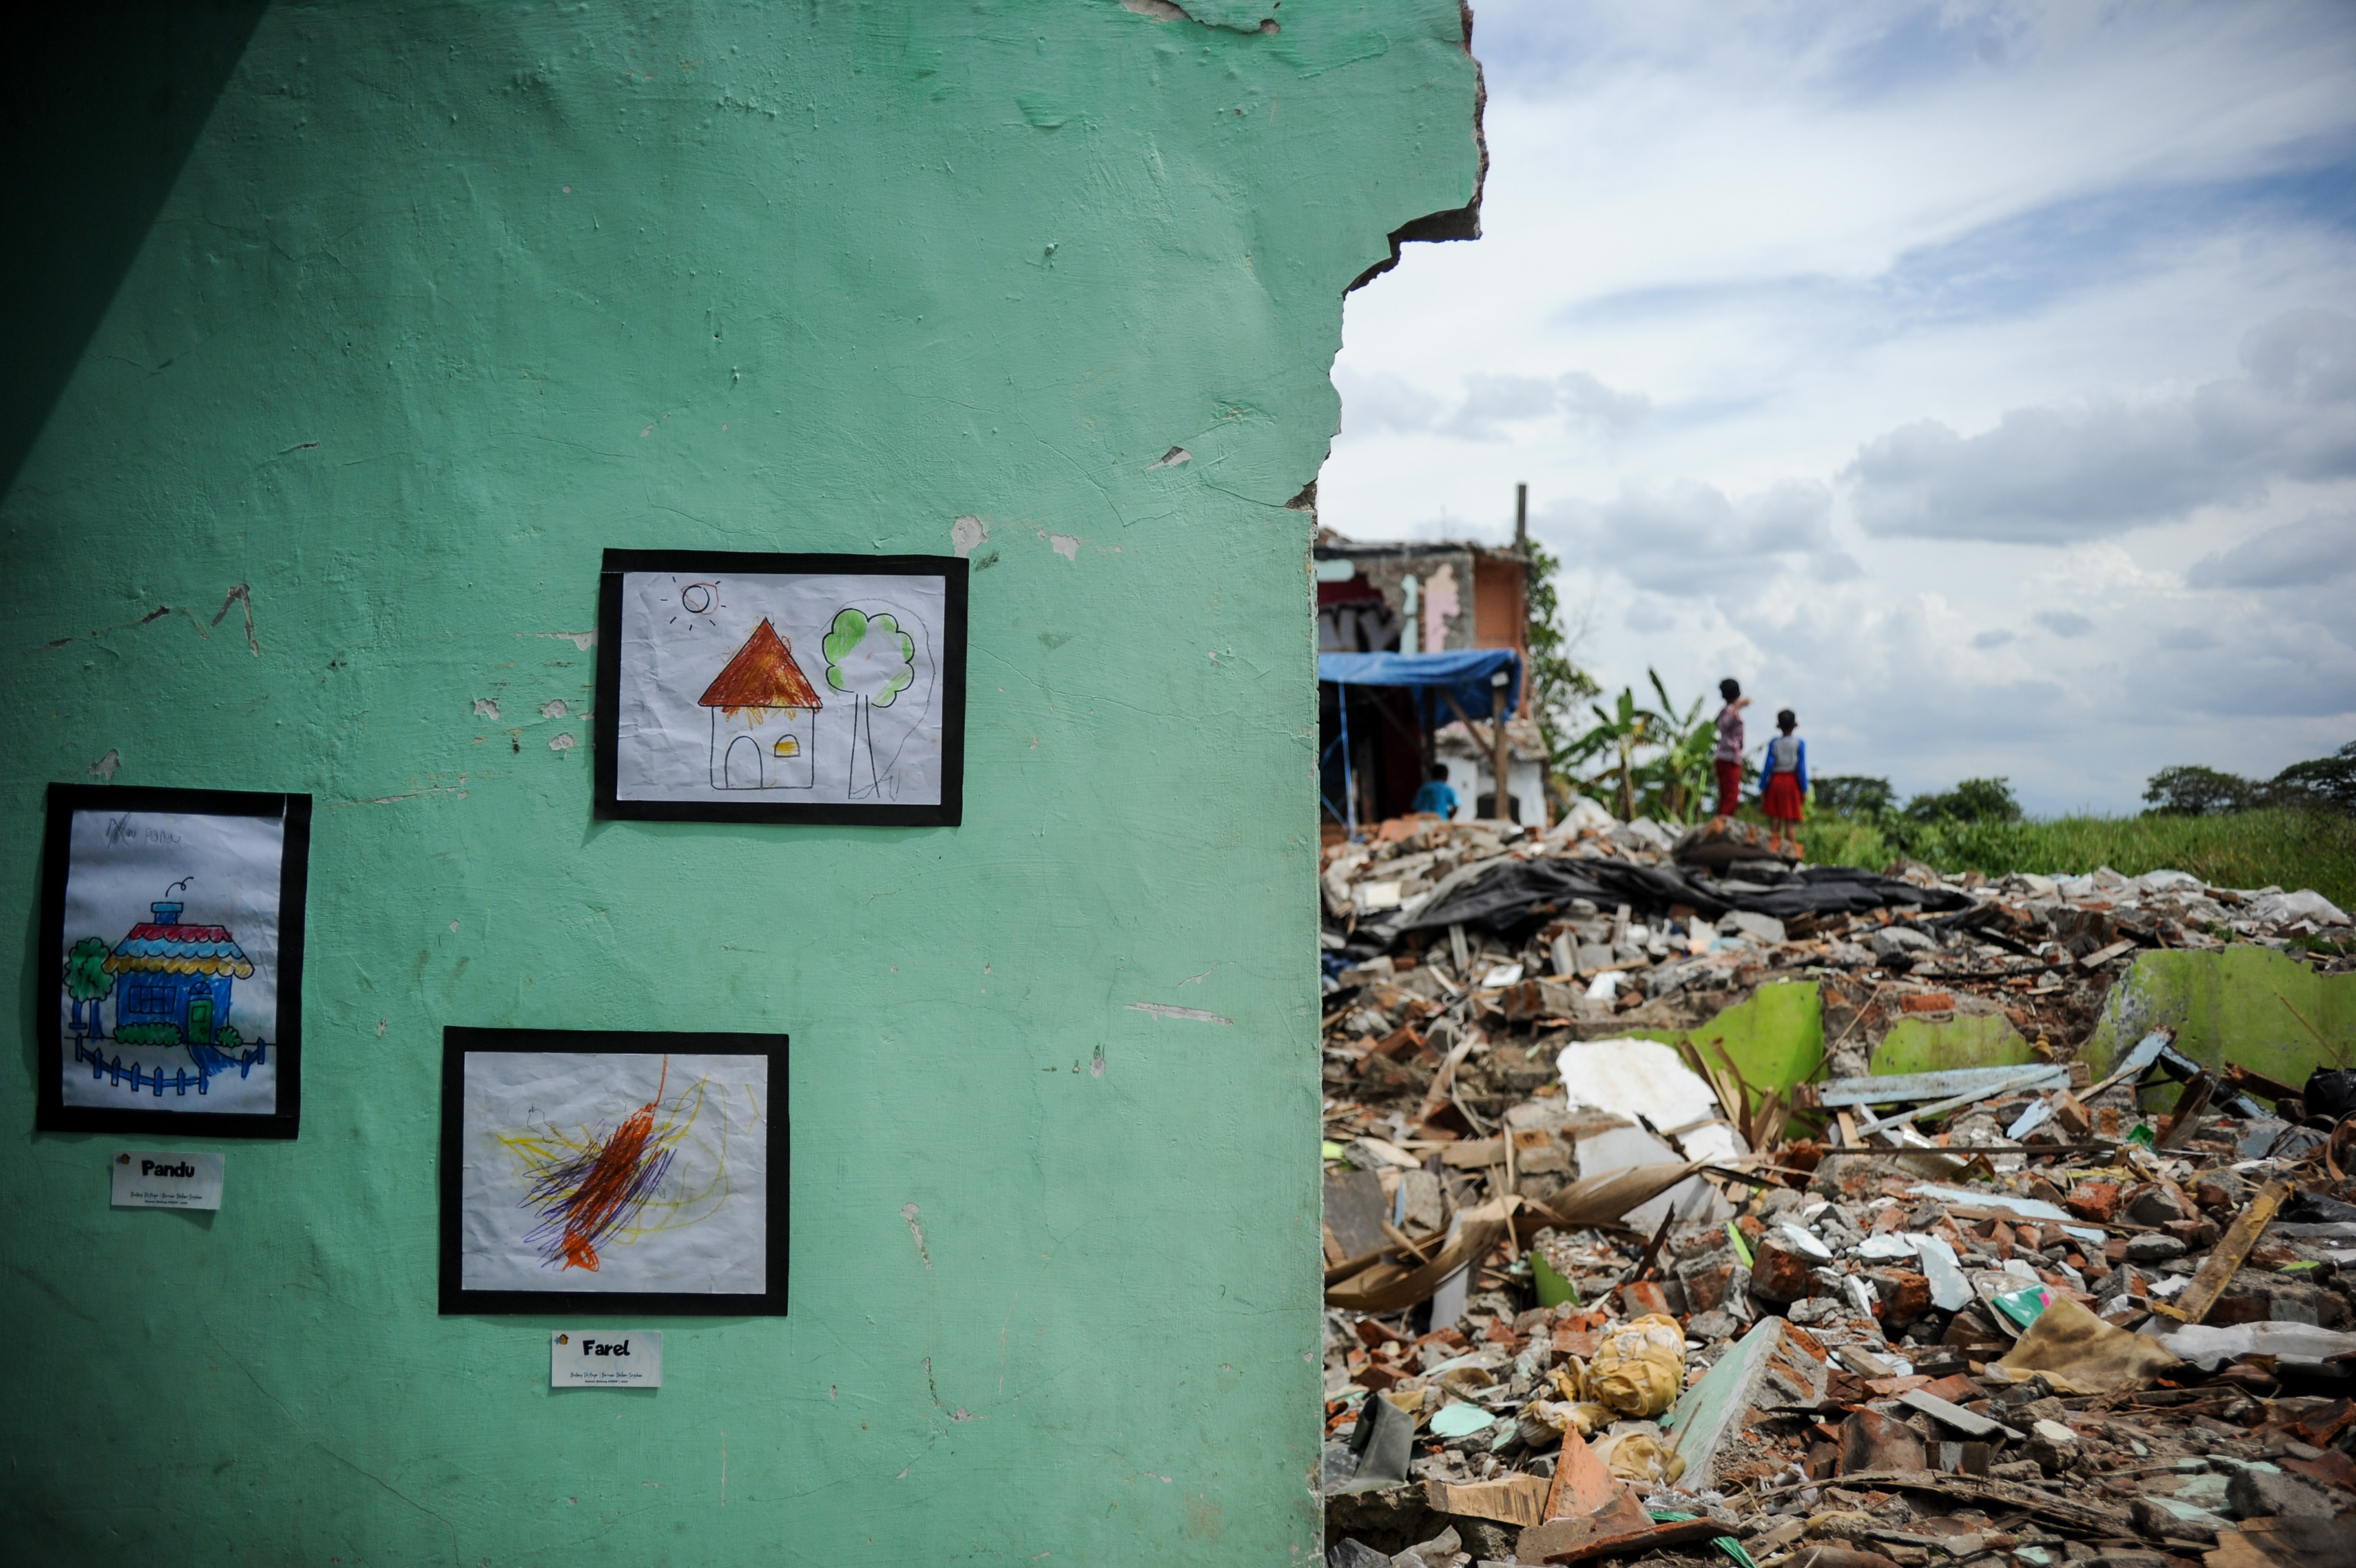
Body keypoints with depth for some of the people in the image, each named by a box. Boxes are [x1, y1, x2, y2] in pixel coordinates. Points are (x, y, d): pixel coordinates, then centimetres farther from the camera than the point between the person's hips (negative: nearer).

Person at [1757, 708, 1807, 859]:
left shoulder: (1774, 743, 2)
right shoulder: (1800, 743, 0)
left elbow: (1768, 766, -1)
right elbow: (1802, 767, -4)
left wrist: (1762, 788, 1)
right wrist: (1804, 790, -1)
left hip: (1776, 781, 1)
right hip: (1792, 781, -1)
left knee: (1774, 820, 6)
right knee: (1791, 822, 0)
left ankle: (1773, 850, 2)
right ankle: (1793, 853, -2)